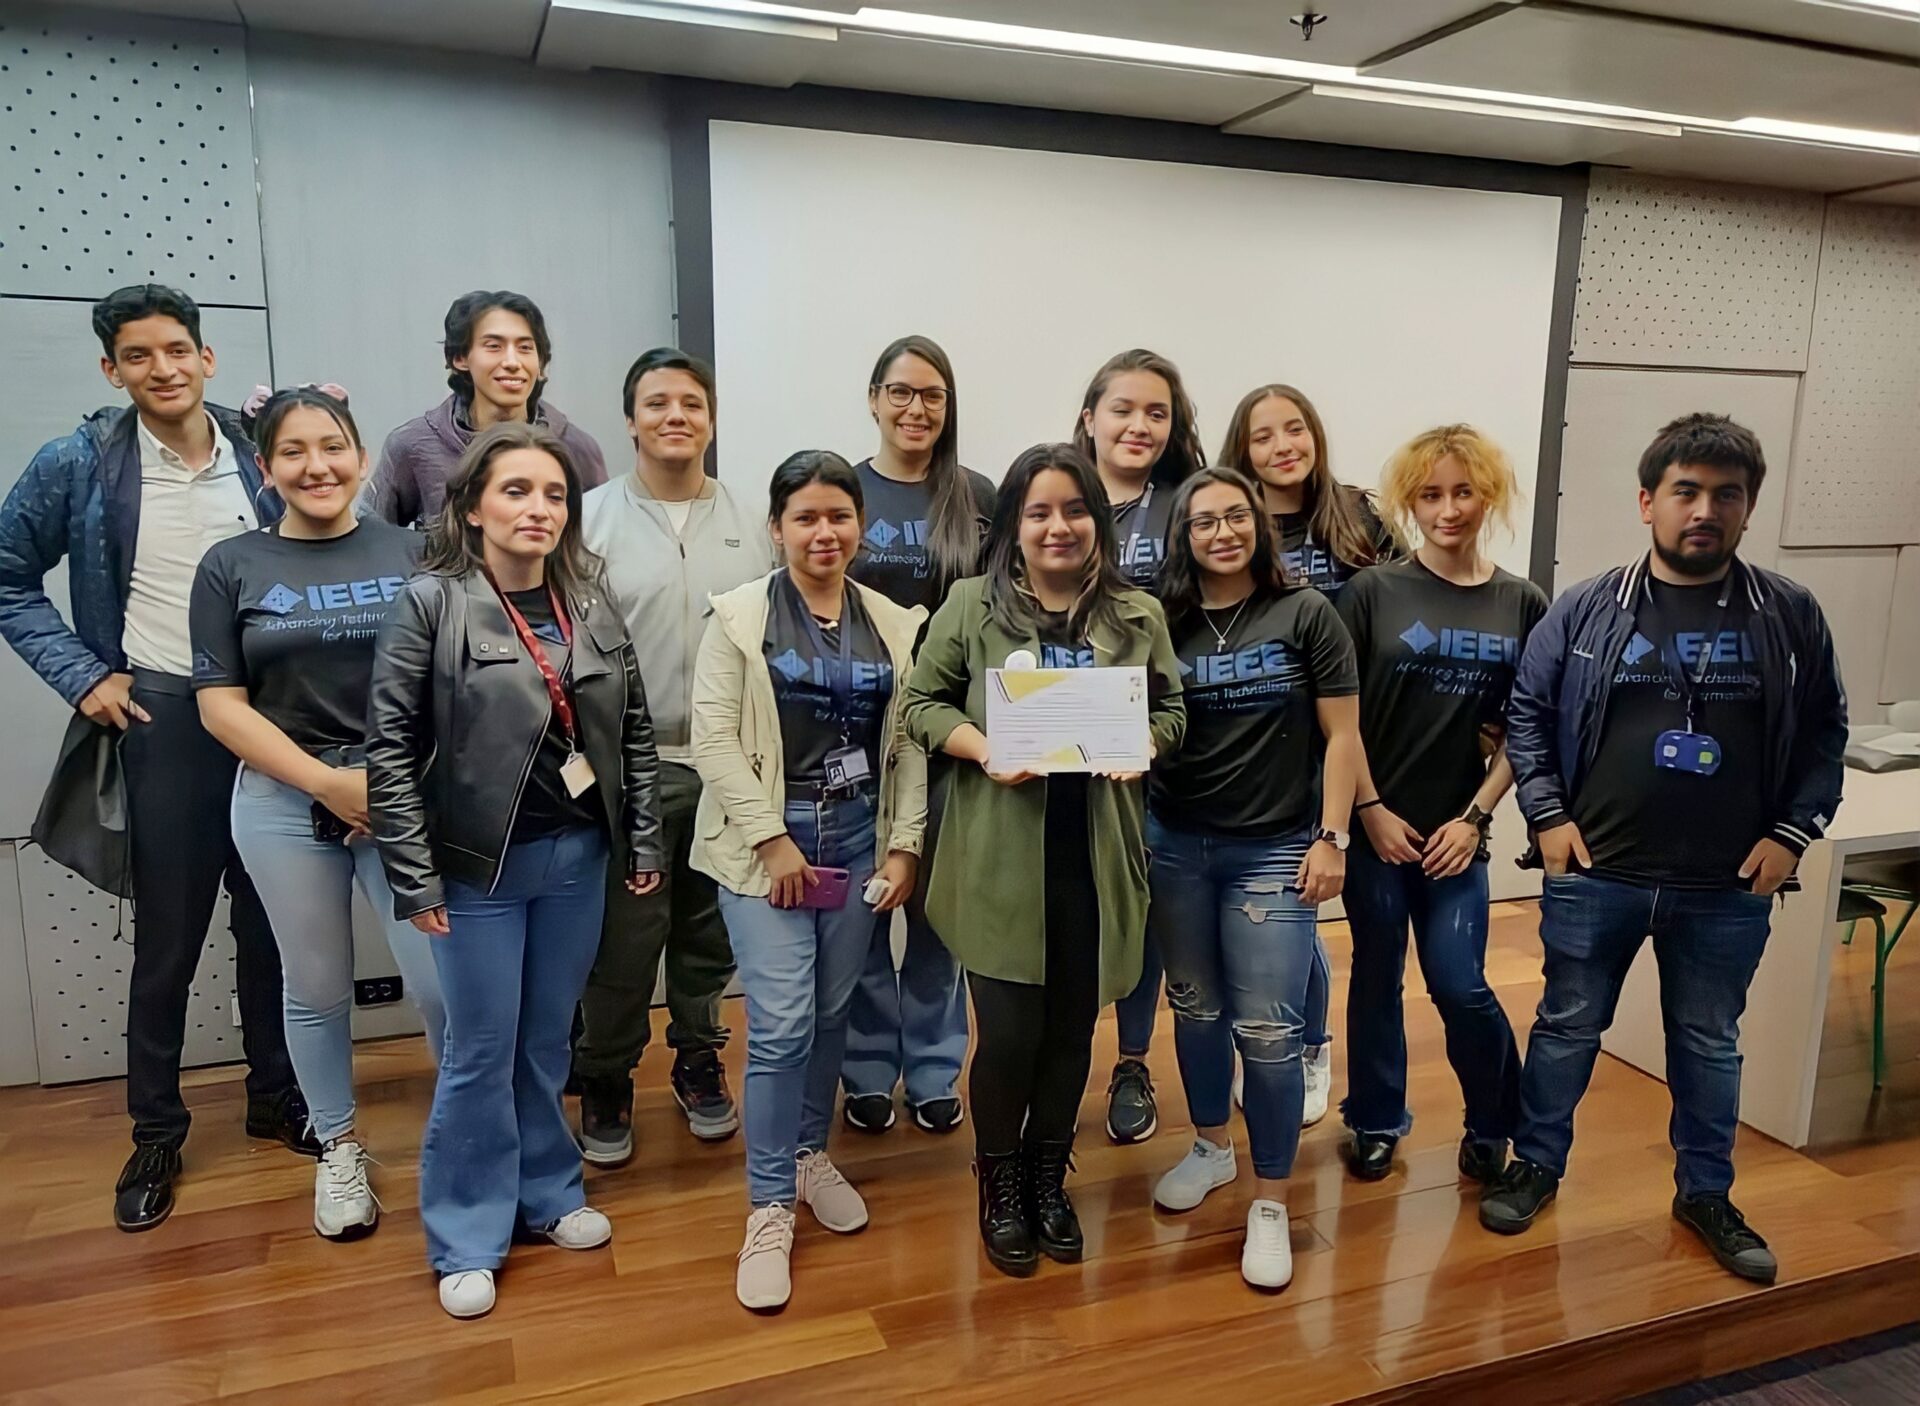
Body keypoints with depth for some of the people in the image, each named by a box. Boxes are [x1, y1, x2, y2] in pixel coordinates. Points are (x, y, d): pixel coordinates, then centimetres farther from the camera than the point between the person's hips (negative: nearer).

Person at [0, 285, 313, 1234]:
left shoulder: (261, 455, 2)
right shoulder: (78, 465, -3)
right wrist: (82, 676, -4)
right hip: (163, 719, -2)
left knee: (269, 924, 12)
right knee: (168, 938, 5)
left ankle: (276, 1099, 30)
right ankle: (155, 1135, 23)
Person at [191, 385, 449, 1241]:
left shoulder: (409, 554, 2)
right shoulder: (231, 567, 2)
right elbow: (221, 706, -2)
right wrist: (330, 783, -10)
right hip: (284, 805, 1)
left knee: (440, 983, -5)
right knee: (317, 988, 11)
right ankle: (338, 1148, 33)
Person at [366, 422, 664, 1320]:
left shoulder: (590, 603, 3)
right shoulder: (431, 601, -10)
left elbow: (634, 728, 8)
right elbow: (390, 746, -11)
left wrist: (643, 840, 5)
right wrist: (415, 877, -13)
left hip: (578, 856, 4)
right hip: (481, 865, -4)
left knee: (547, 1041, 17)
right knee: (481, 1053, 7)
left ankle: (547, 1193, 35)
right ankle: (468, 1238, 24)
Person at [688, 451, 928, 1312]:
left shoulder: (893, 625, 6)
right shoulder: (739, 617, -4)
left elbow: (908, 745, 5)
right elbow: (713, 739, -9)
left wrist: (905, 845, -1)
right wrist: (773, 838, -13)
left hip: (859, 841, 4)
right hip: (765, 843, -3)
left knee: (833, 1015, 13)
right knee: (780, 1026, -6)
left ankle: (810, 1154, 36)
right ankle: (769, 1210, 8)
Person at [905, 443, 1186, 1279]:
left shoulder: (1140, 615, 5)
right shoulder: (973, 604, -2)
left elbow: (1171, 711, 11)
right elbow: (922, 704, 1)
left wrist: (1140, 746, -11)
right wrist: (982, 749, -16)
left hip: (1096, 856, 3)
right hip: (1001, 856, -2)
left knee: (1072, 1027, 13)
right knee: (1009, 1032, 1)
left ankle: (1049, 1177, 38)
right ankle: (1000, 1186, 29)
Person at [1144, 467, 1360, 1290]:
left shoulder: (1305, 614, -3)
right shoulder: (1164, 622, 3)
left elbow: (1342, 735, -3)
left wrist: (1331, 837, -8)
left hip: (1273, 850, -3)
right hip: (1174, 845, 3)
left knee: (1267, 1030, -3)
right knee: (1195, 1007, 17)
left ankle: (1270, 1205, 14)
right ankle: (1210, 1147, 39)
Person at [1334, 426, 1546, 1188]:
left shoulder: (1523, 605, 1)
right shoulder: (1373, 591, -4)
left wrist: (1475, 817, -5)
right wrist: (1371, 810, -9)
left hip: (1455, 829, 1)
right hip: (1375, 823, 0)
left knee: (1459, 985, -1)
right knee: (1377, 978, 10)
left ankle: (1493, 1125, 25)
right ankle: (1376, 1122, 29)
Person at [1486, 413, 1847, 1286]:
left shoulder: (1790, 615, -1)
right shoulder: (1587, 610, -5)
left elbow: (1824, 732, 7)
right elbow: (1527, 714, 1)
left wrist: (1793, 832, -2)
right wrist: (1547, 816, -6)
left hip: (1729, 888, 2)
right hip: (1595, 876, -1)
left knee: (1710, 1044, 17)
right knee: (1567, 1028, 13)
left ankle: (1706, 1193, 37)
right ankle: (1536, 1164, 32)